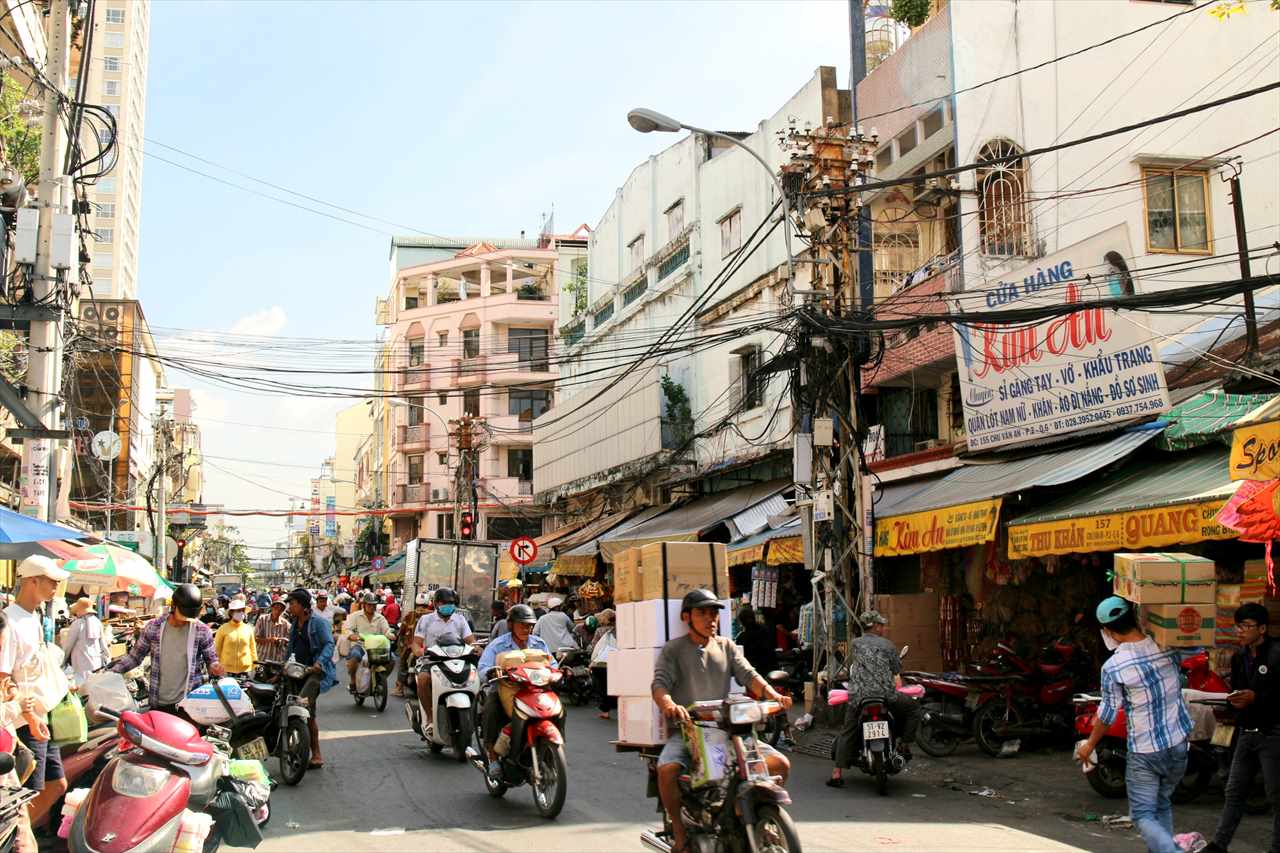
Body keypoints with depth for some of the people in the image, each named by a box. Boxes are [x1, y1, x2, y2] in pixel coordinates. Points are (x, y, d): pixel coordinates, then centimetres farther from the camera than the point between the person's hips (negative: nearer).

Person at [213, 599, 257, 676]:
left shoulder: (248, 629, 7)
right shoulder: (223, 629, -2)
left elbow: (253, 648, 13)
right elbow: (216, 648, 4)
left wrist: (255, 664, 10)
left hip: (245, 669, 2)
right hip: (226, 669, -2)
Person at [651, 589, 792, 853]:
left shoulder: (726, 646, 16)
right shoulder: (673, 649, 3)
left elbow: (748, 674, 3)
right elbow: (660, 683, -11)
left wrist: (772, 694, -18)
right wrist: (669, 705, -35)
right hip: (686, 730, -4)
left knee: (780, 764, -11)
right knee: (667, 770, -33)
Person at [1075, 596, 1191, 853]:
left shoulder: (1113, 667, -17)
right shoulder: (1166, 646, -6)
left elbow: (1108, 714, -7)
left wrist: (1089, 745, 8)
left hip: (1144, 752, -5)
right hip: (1178, 745, 5)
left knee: (1144, 815, 3)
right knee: (1162, 805, 23)